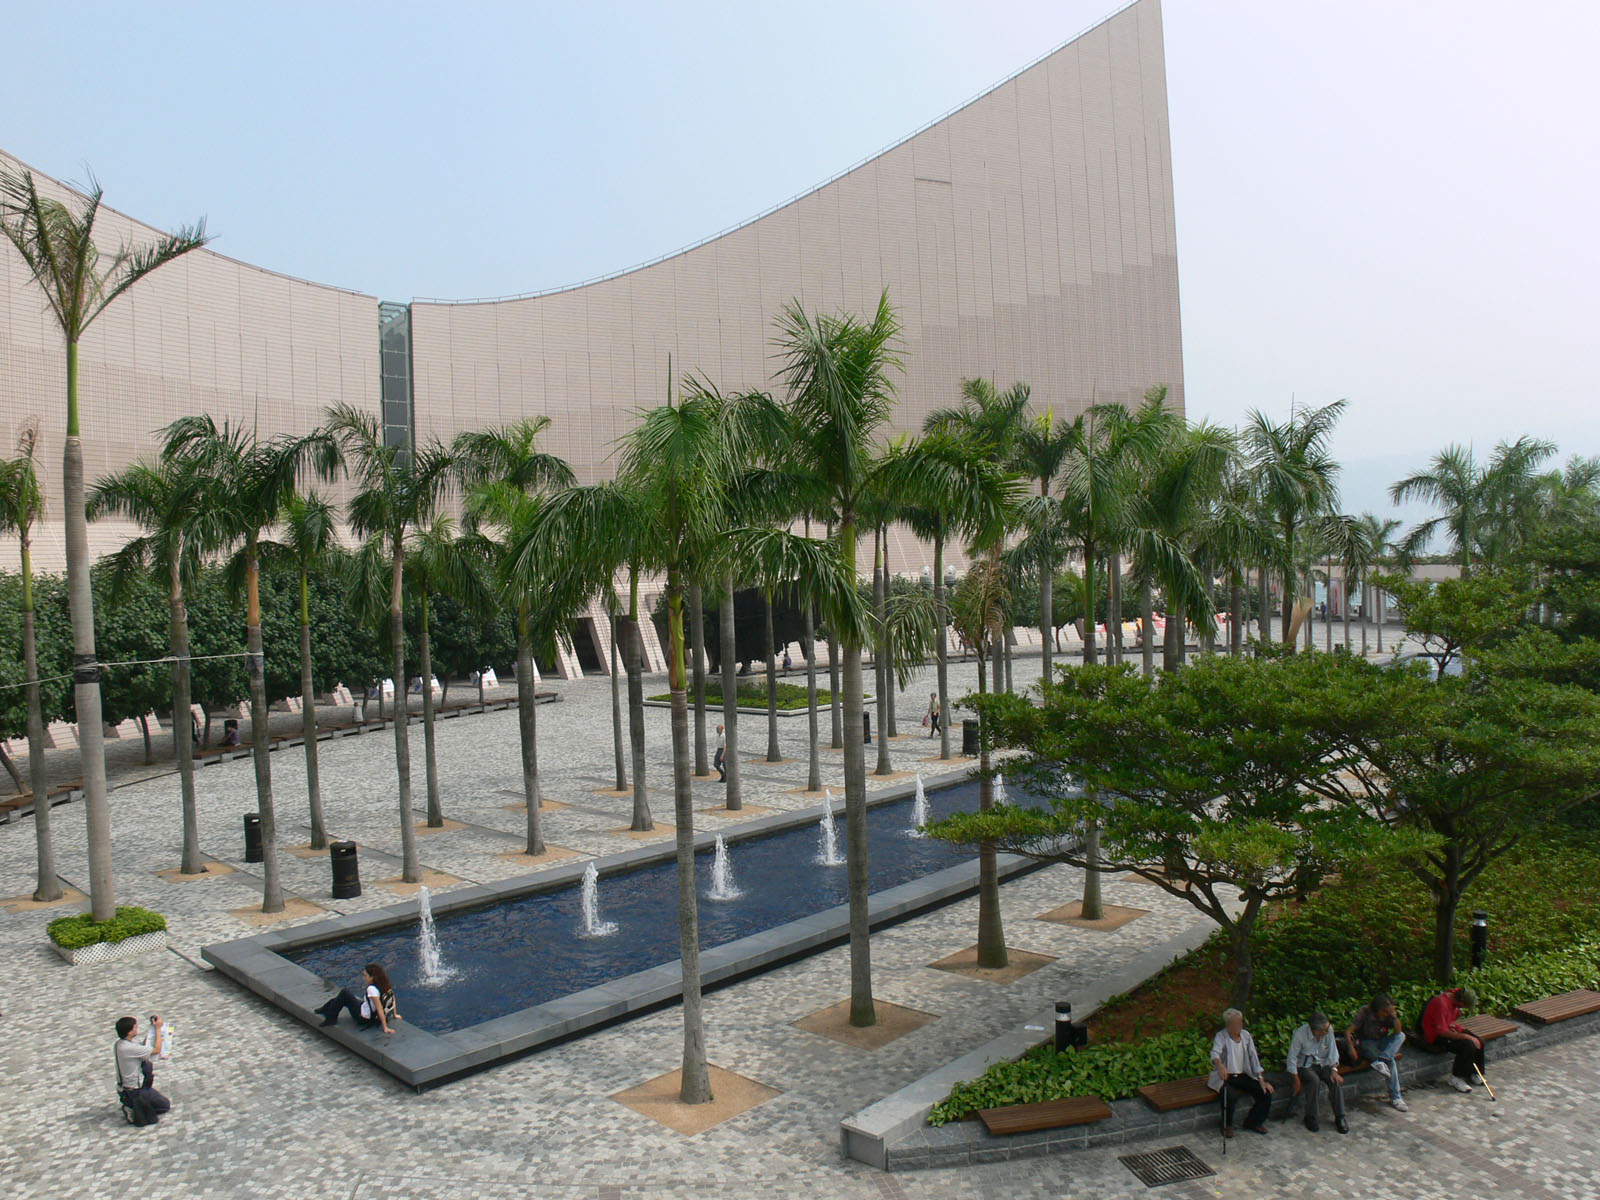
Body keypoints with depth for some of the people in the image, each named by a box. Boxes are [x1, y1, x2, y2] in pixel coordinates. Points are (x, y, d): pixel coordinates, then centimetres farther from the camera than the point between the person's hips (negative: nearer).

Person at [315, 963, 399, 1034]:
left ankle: (331, 1017, 14)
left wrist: (385, 1028, -32)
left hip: (363, 1017, -8)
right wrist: (395, 1014, 14)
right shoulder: (386, 985, -10)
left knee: (344, 992, 1)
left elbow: (380, 1008, -35)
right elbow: (392, 998, 2)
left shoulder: (372, 989, -33)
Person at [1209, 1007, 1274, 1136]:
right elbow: (1215, 1053, -31)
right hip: (1225, 1076, -5)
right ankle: (1227, 1126, -7)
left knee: (1266, 1092, -13)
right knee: (1230, 1096, -34)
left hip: (1243, 1076, 5)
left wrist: (1261, 1080, -9)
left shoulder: (1246, 1035, 4)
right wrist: (1220, 1065, -53)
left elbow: (1253, 1057, 1)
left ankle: (1253, 1122, 11)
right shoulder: (1221, 1036, -12)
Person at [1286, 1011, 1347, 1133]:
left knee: (1336, 1081, -25)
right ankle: (1310, 1118, -17)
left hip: (1323, 1064, 3)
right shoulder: (1300, 1034, -23)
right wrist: (1297, 1080, -16)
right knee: (1314, 1080, -33)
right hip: (1305, 1066, -3)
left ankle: (1339, 1117, -10)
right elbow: (1292, 1058, -15)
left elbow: (1332, 1052, -3)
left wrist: (1334, 1070, -15)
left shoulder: (1329, 1031, -14)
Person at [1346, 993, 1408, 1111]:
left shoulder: (1388, 1014, -6)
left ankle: (1380, 1061, -36)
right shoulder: (1364, 1012, -18)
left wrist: (1394, 1015, -29)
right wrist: (1352, 1048, -33)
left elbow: (1398, 1032, -18)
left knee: (1401, 1036, -25)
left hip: (1382, 1043, 4)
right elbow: (1348, 1032, -20)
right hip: (1366, 1044, -4)